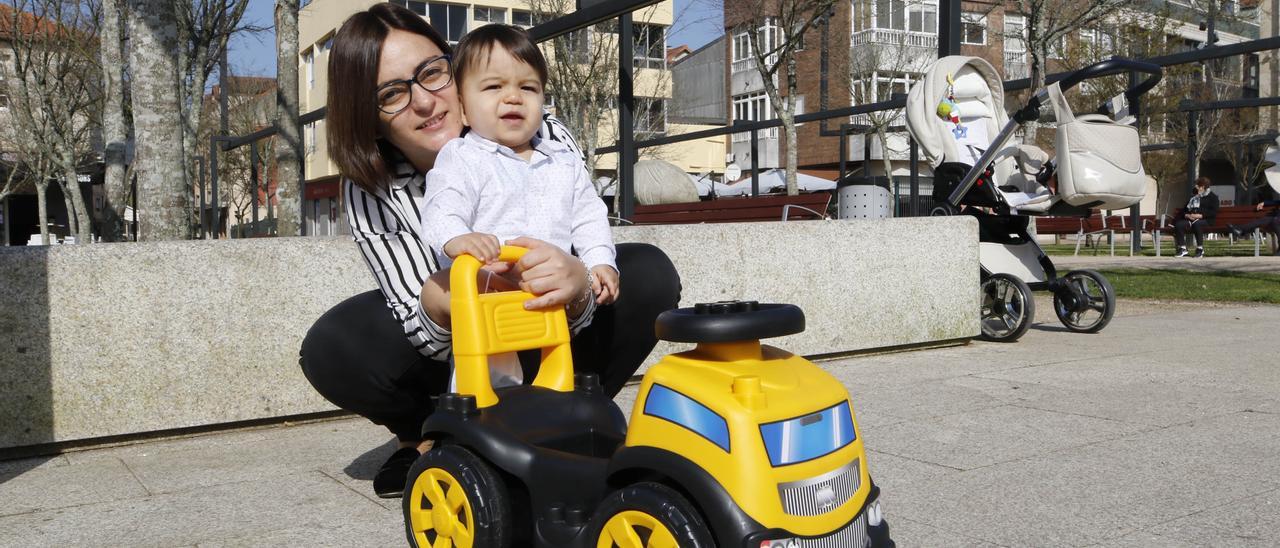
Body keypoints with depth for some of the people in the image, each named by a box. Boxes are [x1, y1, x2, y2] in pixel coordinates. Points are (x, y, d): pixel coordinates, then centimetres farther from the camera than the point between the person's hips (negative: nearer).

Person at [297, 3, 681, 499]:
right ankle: (428, 436, 6)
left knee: (650, 276, -25)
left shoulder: (549, 142, -25)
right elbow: (429, 333, -21)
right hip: (452, 354, 1)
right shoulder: (368, 192, -19)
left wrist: (576, 282, -52)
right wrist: (437, 302, -47)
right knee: (330, 349, -25)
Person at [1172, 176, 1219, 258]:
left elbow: (1214, 212, -3)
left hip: (1205, 220, -5)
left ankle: (1200, 249, -33)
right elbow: (1184, 210, 24)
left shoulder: (1212, 197, 10)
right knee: (1178, 224, -26)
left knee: (1196, 224, -41)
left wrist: (1200, 215, -16)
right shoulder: (1193, 197, 28)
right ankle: (1182, 249, -22)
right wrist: (1187, 215, -1)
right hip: (1190, 219, 6)